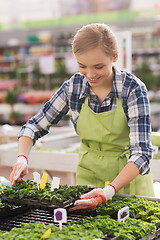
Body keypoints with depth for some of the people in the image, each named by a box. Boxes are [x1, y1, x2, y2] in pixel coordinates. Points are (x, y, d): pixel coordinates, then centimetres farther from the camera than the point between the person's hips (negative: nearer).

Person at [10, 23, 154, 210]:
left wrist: (110, 190, -41)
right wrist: (22, 158, -21)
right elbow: (36, 126, -1)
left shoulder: (133, 88, -20)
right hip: (88, 178, 3)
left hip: (129, 177, -2)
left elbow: (141, 152, -26)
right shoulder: (73, 87, -10)